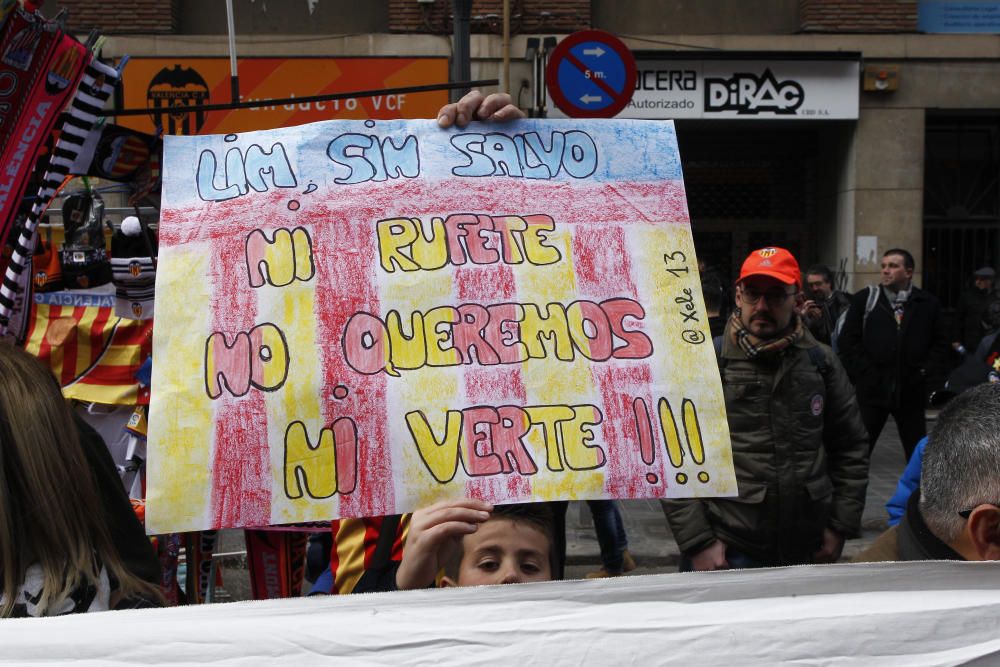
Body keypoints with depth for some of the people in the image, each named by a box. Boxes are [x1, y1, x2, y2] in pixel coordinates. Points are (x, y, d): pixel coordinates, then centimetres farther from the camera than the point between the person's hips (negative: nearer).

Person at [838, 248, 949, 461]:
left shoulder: (928, 303, 3)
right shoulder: (865, 299, 1)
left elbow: (940, 343, 8)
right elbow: (848, 340, -1)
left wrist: (925, 370, -3)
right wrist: (862, 374, -8)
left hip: (911, 391, 1)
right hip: (871, 389, -1)